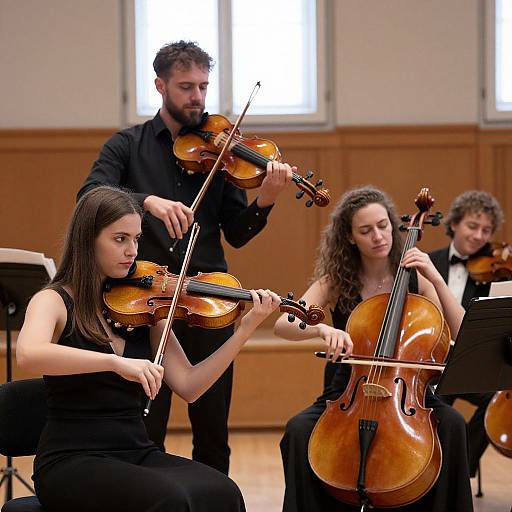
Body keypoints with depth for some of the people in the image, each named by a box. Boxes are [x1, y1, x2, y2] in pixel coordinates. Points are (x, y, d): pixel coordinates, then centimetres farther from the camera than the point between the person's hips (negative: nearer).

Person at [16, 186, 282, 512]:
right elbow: (28, 354, -27)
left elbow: (188, 387, 3)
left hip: (138, 454, 5)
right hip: (73, 461, -5)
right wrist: (116, 361, -36)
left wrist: (246, 328, -6)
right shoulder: (55, 302, -3)